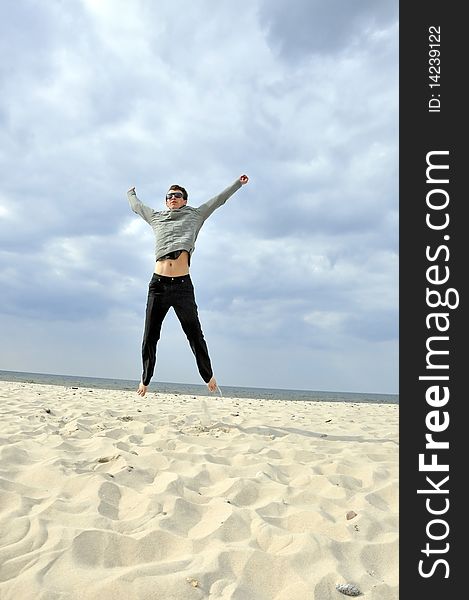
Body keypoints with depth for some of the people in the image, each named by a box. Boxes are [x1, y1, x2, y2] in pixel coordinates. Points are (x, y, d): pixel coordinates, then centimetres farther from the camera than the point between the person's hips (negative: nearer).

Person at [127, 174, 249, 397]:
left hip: (183, 285, -2)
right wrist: (131, 193, 55)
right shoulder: (156, 217, 21)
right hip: (158, 284, 2)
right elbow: (136, 206, 38)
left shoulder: (194, 215, 16)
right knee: (149, 337, 6)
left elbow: (219, 199, 19)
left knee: (195, 335, 2)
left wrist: (238, 183, 21)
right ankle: (145, 380, 19)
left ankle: (208, 376, 16)